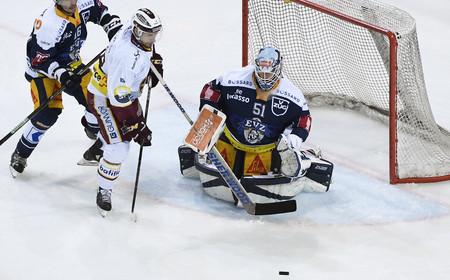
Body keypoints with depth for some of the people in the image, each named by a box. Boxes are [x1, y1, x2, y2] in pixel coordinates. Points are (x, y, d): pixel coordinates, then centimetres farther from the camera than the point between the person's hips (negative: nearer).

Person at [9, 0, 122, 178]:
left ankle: (93, 129, 35)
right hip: (42, 69, -6)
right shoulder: (49, 24, -34)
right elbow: (39, 60, -29)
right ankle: (20, 155, -3)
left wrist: (114, 29, -6)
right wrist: (60, 74, -40)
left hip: (70, 64, 6)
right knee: (48, 112, -20)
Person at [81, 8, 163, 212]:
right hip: (104, 99, -10)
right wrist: (137, 127, -34)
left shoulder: (135, 29, -15)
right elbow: (119, 98, -37)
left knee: (131, 123, 32)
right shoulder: (126, 56, -41)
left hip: (124, 90, 10)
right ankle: (104, 191, 6)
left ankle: (97, 150, 59)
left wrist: (155, 60, 7)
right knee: (119, 147, -14)